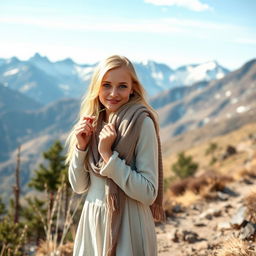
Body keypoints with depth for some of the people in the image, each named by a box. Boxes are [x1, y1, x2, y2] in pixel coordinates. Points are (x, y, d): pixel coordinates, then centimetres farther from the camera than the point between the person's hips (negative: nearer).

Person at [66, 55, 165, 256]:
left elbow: (148, 193, -17)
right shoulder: (92, 123, 2)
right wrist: (81, 147, -10)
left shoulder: (142, 123, -14)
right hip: (92, 222, 5)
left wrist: (109, 155, -21)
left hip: (128, 226, -5)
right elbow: (79, 186, 4)